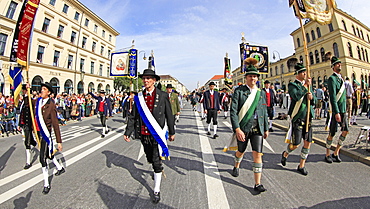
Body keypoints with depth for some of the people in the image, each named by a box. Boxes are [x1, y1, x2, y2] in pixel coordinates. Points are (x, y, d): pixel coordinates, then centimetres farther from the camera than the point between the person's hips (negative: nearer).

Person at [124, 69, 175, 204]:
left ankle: (156, 190, 19)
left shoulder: (163, 96, -4)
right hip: (143, 133, 4)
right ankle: (158, 170, 53)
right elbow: (133, 116, 5)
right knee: (150, 159, 19)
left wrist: (172, 132, 4)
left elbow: (169, 115, 0)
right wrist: (128, 132, 0)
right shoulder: (139, 97, 3)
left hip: (157, 133, -3)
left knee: (156, 161, 0)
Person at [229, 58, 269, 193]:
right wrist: (237, 129, -22)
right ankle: (236, 166, 50)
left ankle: (257, 184, 14)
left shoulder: (261, 93, 7)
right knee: (241, 151, 17)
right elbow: (233, 111, -14)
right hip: (243, 127, -2)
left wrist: (266, 129, 15)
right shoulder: (239, 91, -7)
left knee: (257, 154, -1)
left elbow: (264, 112, 14)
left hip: (258, 128, 3)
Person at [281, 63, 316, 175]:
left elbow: (314, 102, 14)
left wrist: (311, 97, -8)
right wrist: (306, 86, -18)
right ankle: (285, 154, 29)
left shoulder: (308, 85, 14)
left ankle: (301, 166, 22)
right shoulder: (292, 85, -6)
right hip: (297, 119, -6)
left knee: (307, 143, 7)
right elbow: (296, 96, -25)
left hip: (308, 118, 6)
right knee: (295, 144, -2)